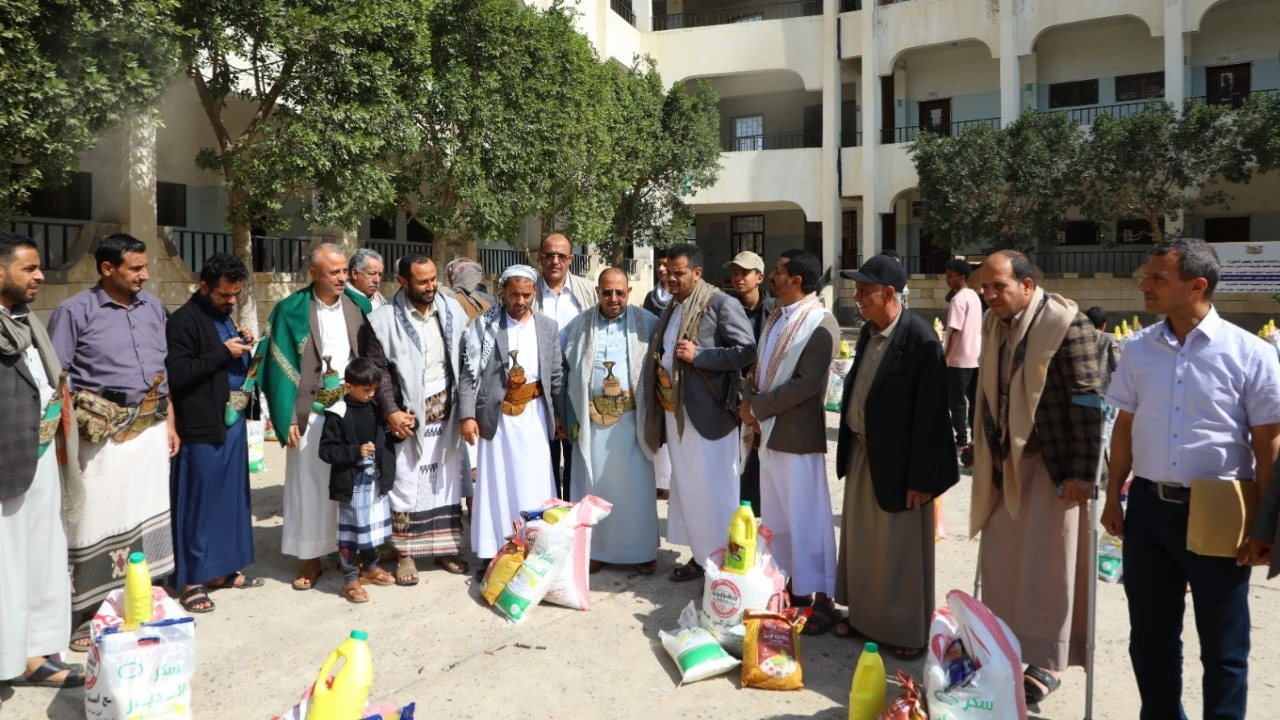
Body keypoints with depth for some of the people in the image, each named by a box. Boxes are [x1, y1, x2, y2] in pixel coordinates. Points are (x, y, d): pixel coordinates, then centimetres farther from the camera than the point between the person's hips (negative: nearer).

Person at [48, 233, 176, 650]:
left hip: (150, 430, 5)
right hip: (102, 435, -5)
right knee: (98, 521, 2)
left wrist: (169, 423, 12)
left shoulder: (153, 307, 9)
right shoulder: (74, 311, -6)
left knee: (149, 517, 11)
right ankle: (90, 615, 15)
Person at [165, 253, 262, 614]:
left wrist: (245, 350, 1)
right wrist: (223, 353, -18)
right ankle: (192, 580, 10)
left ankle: (224, 569, 23)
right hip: (201, 428, -8)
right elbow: (176, 374, -18)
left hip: (233, 421, 8)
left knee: (232, 498, 12)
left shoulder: (224, 317, 15)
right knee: (199, 503, 0)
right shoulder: (184, 320, -10)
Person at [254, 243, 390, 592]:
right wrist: (288, 419, -10)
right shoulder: (291, 311, -6)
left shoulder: (360, 306, 2)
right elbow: (281, 367, -6)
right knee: (311, 485, 7)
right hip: (311, 413, -2)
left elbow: (375, 358, 5)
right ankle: (311, 557, 20)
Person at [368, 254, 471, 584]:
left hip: (446, 408, 4)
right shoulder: (384, 318, -7)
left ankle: (445, 546, 21)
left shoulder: (452, 310, 4)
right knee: (407, 482, 1)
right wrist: (391, 411, -16)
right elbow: (380, 368, -9)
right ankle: (406, 553, 12)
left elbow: (465, 358, 6)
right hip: (409, 411, -3)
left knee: (447, 479, 10)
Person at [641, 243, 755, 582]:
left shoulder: (721, 304, -10)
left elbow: (746, 350, -16)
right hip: (675, 412, 8)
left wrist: (699, 356, -19)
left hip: (708, 413, -8)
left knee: (713, 489, -2)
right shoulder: (672, 308, 15)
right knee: (686, 487, 14)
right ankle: (700, 554, 25)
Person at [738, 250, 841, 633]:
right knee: (776, 517, 16)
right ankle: (794, 585, 30)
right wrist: (747, 402, -2)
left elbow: (806, 384, -20)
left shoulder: (821, 323, -13)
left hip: (798, 436, -8)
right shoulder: (775, 318, 14)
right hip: (768, 432, 9)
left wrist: (756, 407, -14)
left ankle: (822, 599, 11)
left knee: (807, 519, -1)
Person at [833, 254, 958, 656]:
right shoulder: (869, 332, 5)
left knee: (901, 549, 7)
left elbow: (929, 414, -19)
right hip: (862, 453, 8)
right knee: (861, 542, 18)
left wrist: (920, 479, -17)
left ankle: (910, 631, 24)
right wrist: (849, 448, 10)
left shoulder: (919, 338, -19)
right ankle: (864, 615, 34)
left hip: (896, 461, -7)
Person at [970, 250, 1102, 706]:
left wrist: (1082, 472, -17)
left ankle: (1047, 663, 19)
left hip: (1052, 465, -7)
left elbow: (1087, 401, -16)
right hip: (1005, 463, 7)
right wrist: (989, 458, 13)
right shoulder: (994, 322, 7)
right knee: (999, 562, 13)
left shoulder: (1065, 322, -16)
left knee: (1046, 566, 4)